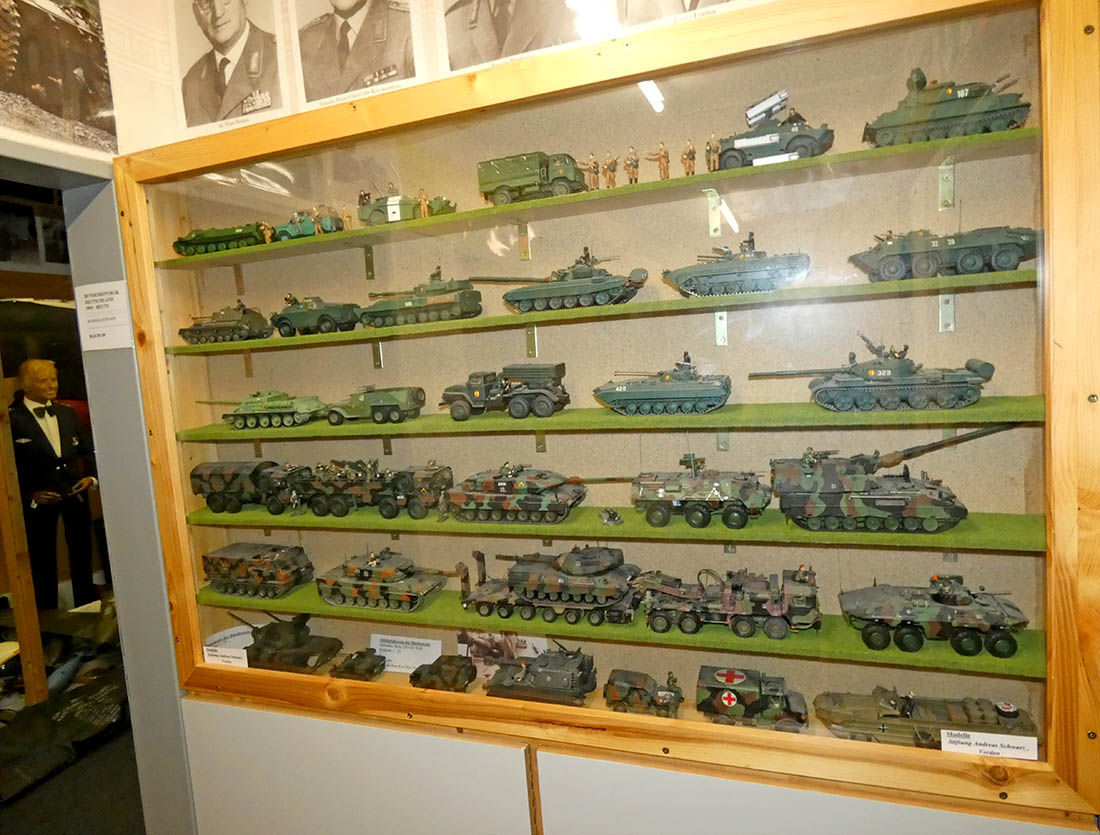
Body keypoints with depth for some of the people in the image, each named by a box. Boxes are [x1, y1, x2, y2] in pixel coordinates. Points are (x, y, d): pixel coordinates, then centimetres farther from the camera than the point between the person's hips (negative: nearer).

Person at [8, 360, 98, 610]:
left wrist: (91, 476, -2)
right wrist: (29, 495, -14)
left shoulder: (67, 412, 5)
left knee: (82, 553, 13)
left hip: (75, 493, 4)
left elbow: (87, 449, 12)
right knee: (42, 561, 6)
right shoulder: (12, 419, -9)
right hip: (39, 499, -4)